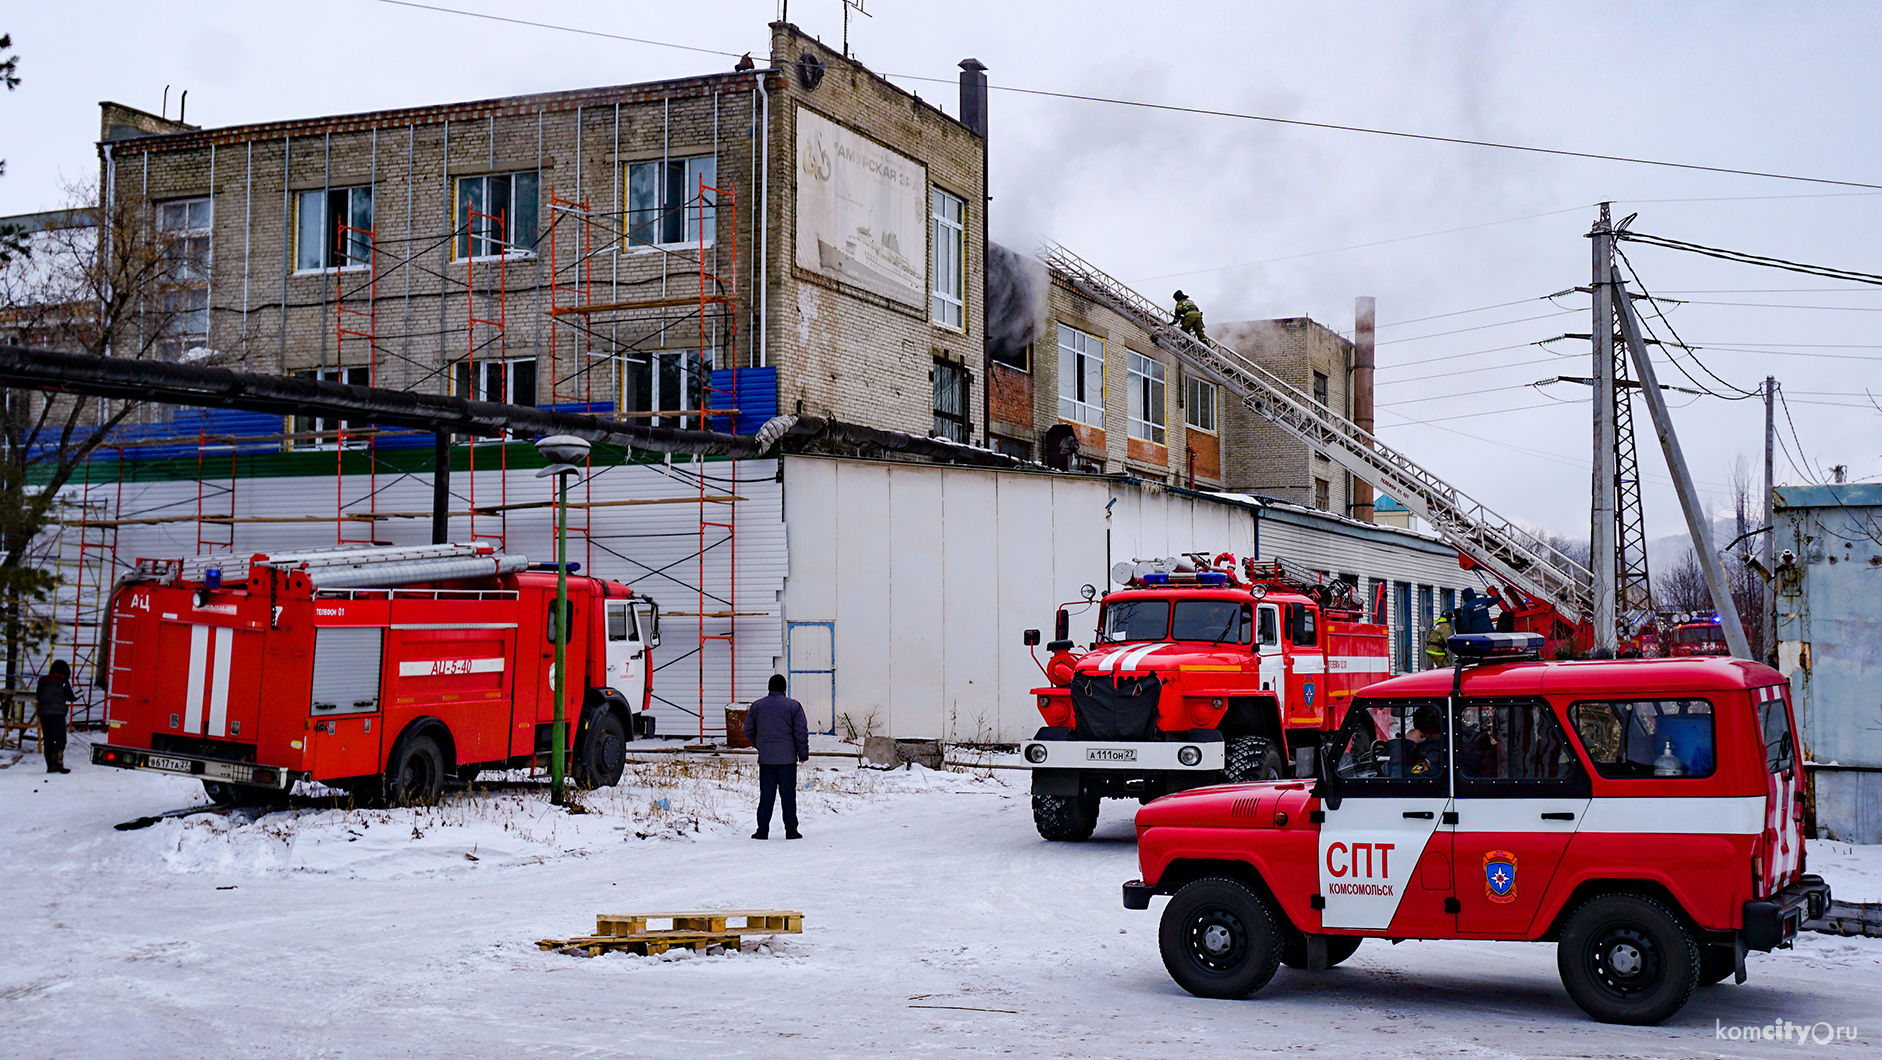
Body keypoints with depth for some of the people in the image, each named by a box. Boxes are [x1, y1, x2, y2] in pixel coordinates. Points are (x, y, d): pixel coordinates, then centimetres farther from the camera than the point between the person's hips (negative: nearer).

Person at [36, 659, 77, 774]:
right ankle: (57, 763, -22)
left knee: (47, 740, 9)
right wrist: (79, 695, 18)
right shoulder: (63, 681, -1)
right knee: (60, 739, -6)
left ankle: (50, 766, 6)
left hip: (43, 713, 5)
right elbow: (70, 697, -2)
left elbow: (38, 697, 17)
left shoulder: (43, 681, 14)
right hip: (57, 713, -5)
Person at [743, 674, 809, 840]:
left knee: (766, 795, 6)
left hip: (765, 758, 2)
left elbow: (748, 731, 10)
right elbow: (801, 732, -6)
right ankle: (791, 830, 3)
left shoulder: (757, 706, 6)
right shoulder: (793, 706, -3)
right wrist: (803, 754, 3)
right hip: (787, 758, -2)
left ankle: (762, 830, 4)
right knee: (788, 795, 2)